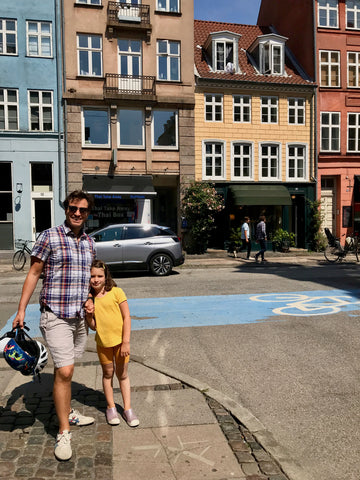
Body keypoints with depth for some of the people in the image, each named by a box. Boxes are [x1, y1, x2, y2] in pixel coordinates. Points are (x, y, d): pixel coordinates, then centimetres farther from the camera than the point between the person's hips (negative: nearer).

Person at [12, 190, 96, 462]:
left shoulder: (89, 243, 10)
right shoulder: (49, 237, -7)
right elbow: (34, 274, -5)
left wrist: (91, 305, 19)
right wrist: (22, 310, -7)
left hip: (81, 317, 6)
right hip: (56, 317, -5)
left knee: (64, 370, 18)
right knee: (64, 372, -8)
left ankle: (66, 412, 36)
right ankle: (64, 433, 5)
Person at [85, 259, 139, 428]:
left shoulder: (116, 292, -10)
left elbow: (127, 317, -10)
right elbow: (93, 326, 4)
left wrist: (126, 342, -12)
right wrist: (89, 315, -16)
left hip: (120, 340, -2)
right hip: (102, 342, 3)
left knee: (122, 375, 9)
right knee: (108, 373, 15)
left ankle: (127, 408, 22)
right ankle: (111, 407, 30)